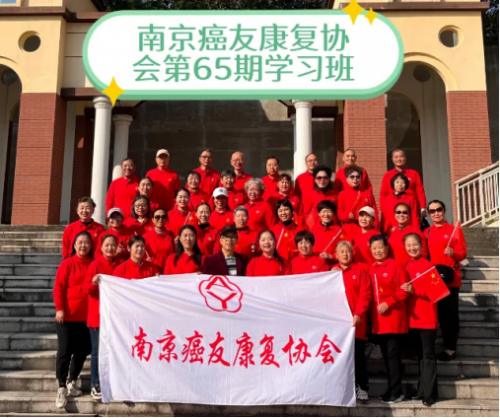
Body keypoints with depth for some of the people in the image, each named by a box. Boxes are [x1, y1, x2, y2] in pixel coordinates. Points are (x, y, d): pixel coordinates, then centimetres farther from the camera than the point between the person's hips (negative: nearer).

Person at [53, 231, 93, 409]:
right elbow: (58, 288, -8)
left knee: (82, 351, 10)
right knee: (65, 351, -2)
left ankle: (72, 382, 27)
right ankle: (62, 388, 6)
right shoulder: (67, 263, -5)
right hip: (67, 316, -4)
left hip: (86, 317, 4)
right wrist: (60, 309, -15)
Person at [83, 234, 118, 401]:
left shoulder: (118, 266, 9)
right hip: (97, 314, -4)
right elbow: (86, 287, -9)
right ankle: (95, 386, 6)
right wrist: (93, 283, -28)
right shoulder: (95, 264, -4)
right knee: (97, 351, -2)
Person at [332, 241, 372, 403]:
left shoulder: (360, 270, 3)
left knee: (358, 355, 1)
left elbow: (365, 295, -6)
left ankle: (361, 388, 10)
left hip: (355, 320, -3)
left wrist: (358, 314, -15)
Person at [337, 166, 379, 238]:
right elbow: (340, 214, 7)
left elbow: (374, 211, 6)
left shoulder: (368, 193, 8)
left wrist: (375, 228, -1)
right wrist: (347, 216, -14)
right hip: (348, 231, -1)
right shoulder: (342, 194, 5)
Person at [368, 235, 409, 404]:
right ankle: (392, 389, 21)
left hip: (394, 318, -6)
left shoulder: (395, 265, -7)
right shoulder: (371, 269, 10)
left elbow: (404, 290, -11)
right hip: (378, 319, 6)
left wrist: (388, 302, -18)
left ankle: (396, 392, 3)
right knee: (386, 355, 12)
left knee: (393, 355, -4)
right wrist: (373, 309, 3)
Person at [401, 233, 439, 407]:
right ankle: (422, 390, 21)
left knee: (428, 356, -1)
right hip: (412, 317, 6)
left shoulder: (428, 265, -9)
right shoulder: (406, 267, 8)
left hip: (427, 317, -6)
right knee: (420, 355, 14)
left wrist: (415, 290, -24)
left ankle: (429, 393, 2)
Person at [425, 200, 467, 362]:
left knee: (450, 312, -2)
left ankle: (450, 348, 5)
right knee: (441, 313, 8)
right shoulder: (426, 233, 10)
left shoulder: (455, 230, -1)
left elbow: (463, 253, -6)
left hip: (451, 278, -4)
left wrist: (453, 253, -25)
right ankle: (448, 345, 18)